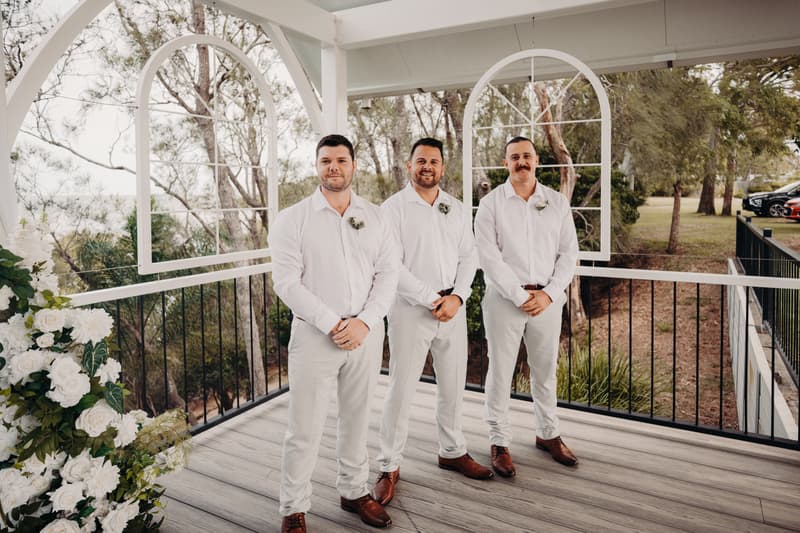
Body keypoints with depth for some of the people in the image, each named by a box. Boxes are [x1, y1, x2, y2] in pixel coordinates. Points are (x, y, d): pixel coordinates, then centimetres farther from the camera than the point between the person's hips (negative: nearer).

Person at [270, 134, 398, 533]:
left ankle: (354, 491, 35)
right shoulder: (293, 219, -2)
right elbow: (286, 281, -9)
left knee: (357, 417, 16)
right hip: (314, 334, -3)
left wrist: (364, 322, -11)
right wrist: (332, 324, -15)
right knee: (305, 427, 3)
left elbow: (388, 273, 2)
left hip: (366, 332, 3)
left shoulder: (374, 217, 7)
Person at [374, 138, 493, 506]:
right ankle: (389, 467, 15)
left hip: (453, 307, 5)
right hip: (410, 309, -5)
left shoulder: (458, 210, 11)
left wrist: (457, 297, -9)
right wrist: (431, 299, -15)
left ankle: (452, 452, 34)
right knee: (401, 389, 0)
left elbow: (469, 257, 7)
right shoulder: (393, 208, -4)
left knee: (453, 385, 15)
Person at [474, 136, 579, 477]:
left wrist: (549, 294, -8)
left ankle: (548, 434, 32)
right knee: (500, 371, 3)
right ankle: (499, 442, 17)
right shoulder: (491, 203, -1)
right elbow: (489, 257, -9)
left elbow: (569, 253, 5)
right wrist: (519, 296, -13)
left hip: (547, 299, 3)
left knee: (546, 369, 14)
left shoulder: (557, 202, 7)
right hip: (504, 298, -2)